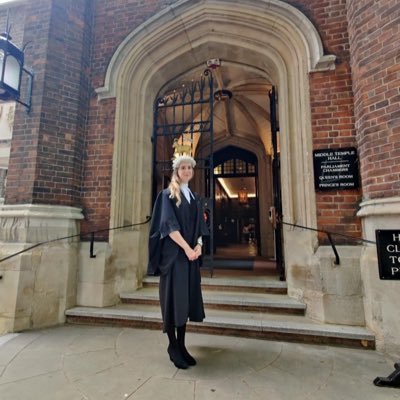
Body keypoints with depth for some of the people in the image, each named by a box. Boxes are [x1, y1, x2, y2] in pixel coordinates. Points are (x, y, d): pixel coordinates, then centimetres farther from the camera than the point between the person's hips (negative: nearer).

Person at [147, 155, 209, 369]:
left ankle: (182, 345, 20)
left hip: (192, 253, 6)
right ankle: (173, 346, 14)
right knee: (173, 297, -1)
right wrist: (187, 248, -18)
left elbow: (199, 225, 13)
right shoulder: (167, 194, -2)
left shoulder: (194, 197, 16)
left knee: (187, 298, 9)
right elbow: (169, 224, -12)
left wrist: (198, 245, -5)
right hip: (173, 253, -6)